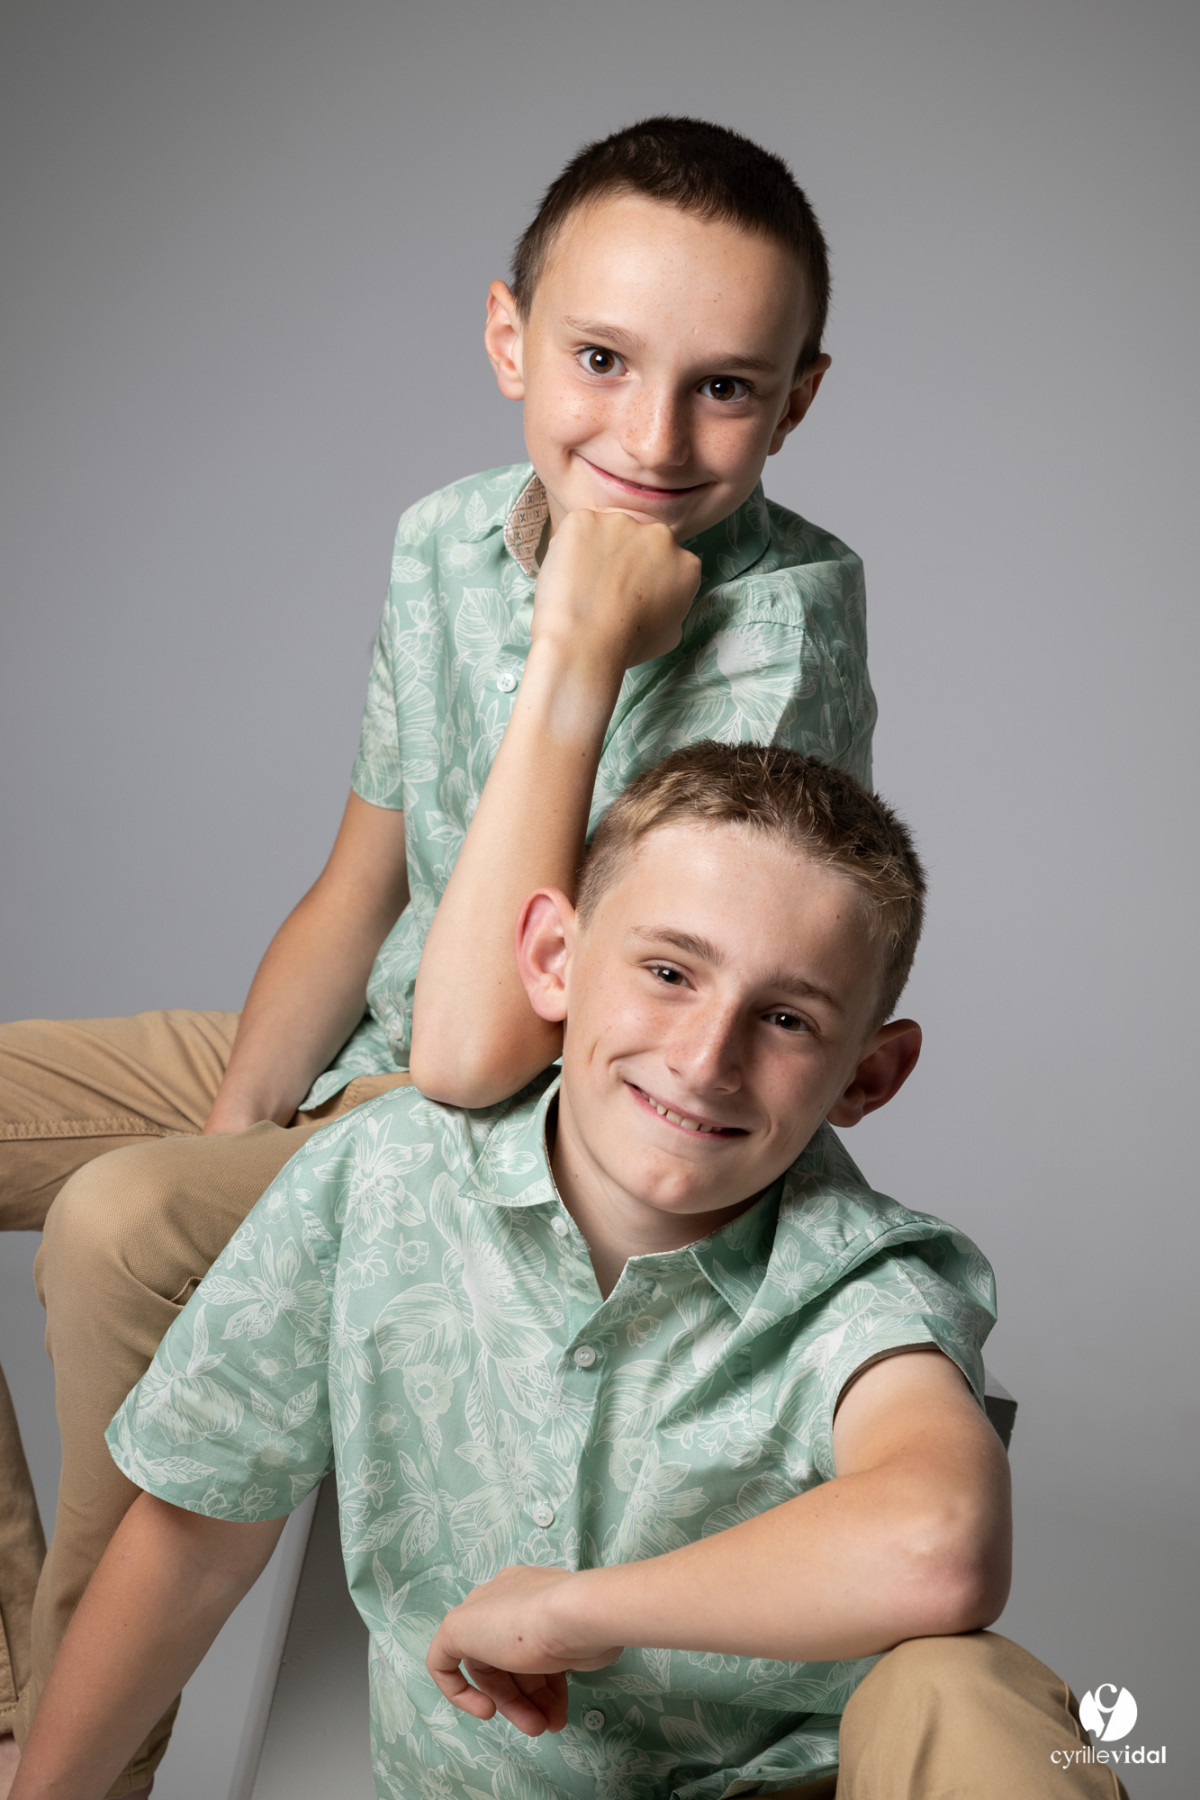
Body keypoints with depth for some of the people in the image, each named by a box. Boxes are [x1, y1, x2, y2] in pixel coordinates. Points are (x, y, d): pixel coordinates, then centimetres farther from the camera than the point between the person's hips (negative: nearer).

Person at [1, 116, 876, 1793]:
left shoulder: (780, 632, -26)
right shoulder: (446, 538, -4)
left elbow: (478, 1053, -32)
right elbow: (359, 894, 9)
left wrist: (581, 654, -34)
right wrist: (230, 1138, -6)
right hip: (362, 1059, 8)